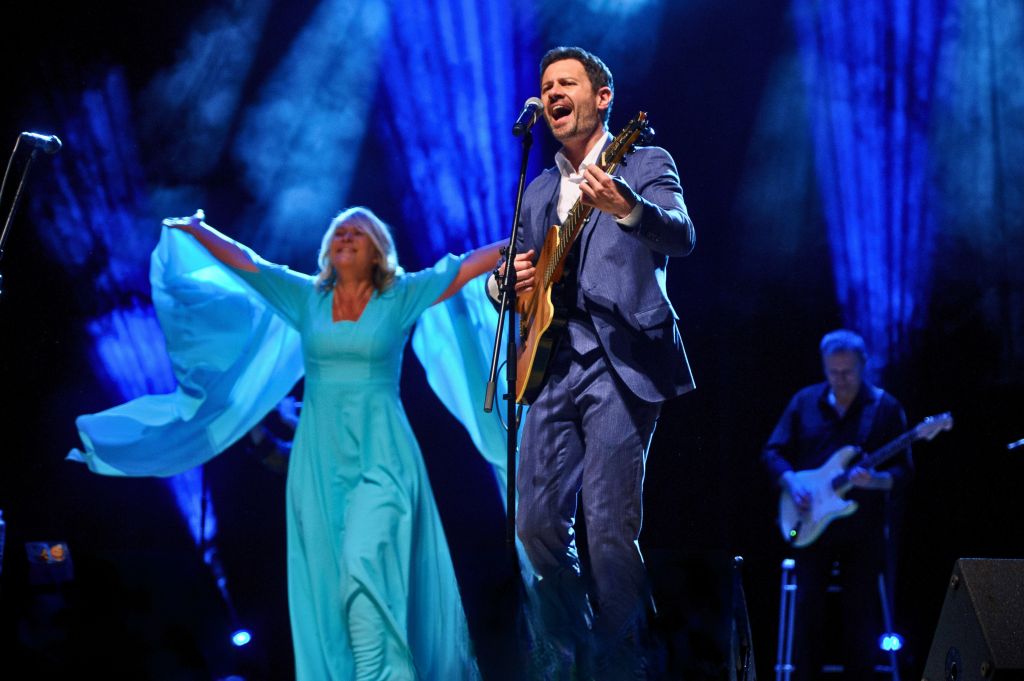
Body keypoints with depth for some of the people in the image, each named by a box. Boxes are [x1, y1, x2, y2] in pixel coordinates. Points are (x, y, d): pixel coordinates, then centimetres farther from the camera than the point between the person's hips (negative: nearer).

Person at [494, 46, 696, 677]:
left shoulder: (645, 164, 5)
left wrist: (627, 208, -36)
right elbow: (514, 281, 28)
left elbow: (681, 236, -15)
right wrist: (506, 281, 2)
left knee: (609, 525, -14)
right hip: (553, 367, 6)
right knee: (538, 525, 0)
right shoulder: (539, 191, 23)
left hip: (621, 365, -6)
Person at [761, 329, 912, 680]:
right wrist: (791, 482, -10)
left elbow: (903, 469, -4)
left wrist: (876, 481, -24)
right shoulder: (805, 402, 6)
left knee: (860, 611, 2)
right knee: (808, 608, 0)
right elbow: (773, 452, 9)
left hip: (864, 529, -2)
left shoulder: (884, 407, -2)